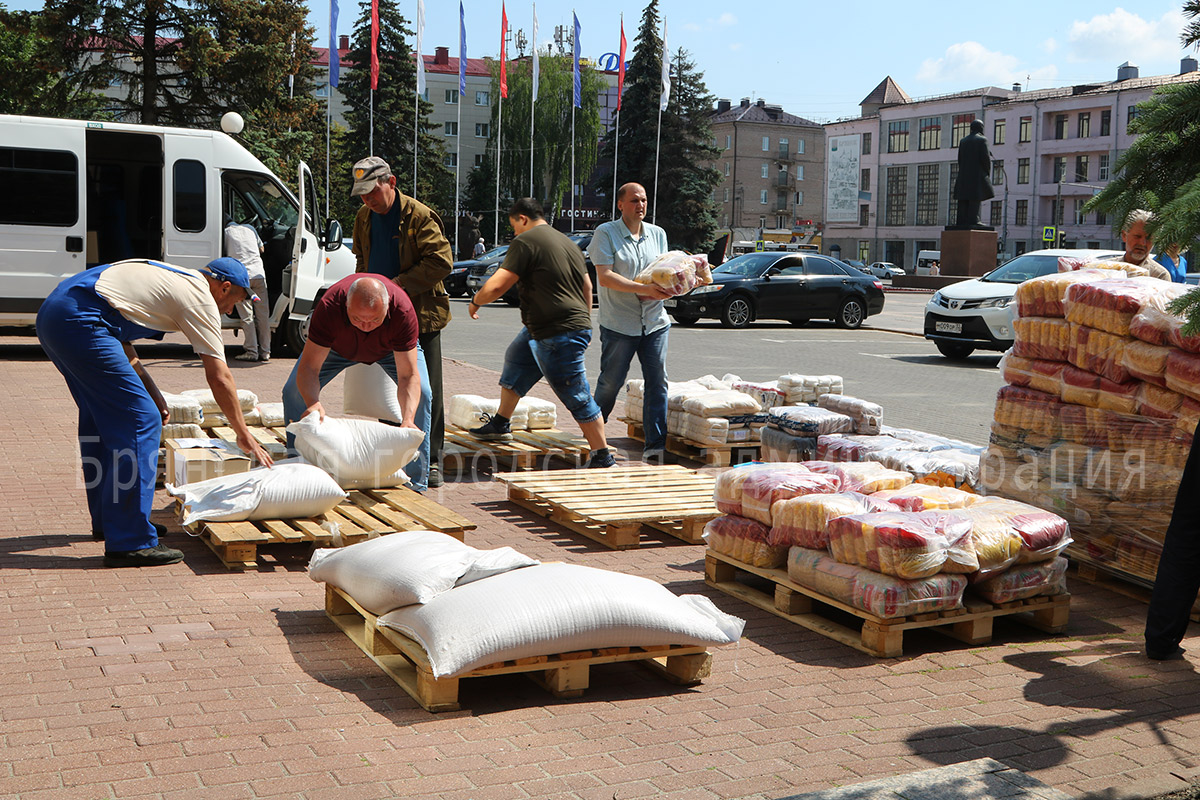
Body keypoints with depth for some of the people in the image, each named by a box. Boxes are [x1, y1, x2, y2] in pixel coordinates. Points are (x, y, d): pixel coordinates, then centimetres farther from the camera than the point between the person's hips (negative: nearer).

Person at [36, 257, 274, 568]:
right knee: (141, 421, -8)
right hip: (78, 321, -10)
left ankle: (107, 521, 33)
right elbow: (219, 377, -1)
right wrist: (243, 435, 8)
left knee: (102, 419, 21)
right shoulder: (201, 298, 1)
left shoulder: (169, 277, 27)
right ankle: (129, 542, -8)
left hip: (50, 313, 10)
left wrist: (151, 391, 23)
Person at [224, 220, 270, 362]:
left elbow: (224, 254, 12)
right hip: (259, 274, 3)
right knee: (263, 315, 6)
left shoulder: (226, 232, 8)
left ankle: (252, 352, -5)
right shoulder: (250, 228, 19)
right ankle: (265, 351, 8)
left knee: (247, 316, -2)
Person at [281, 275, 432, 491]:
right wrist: (313, 403, -59)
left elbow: (408, 376, -40)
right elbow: (308, 367, -39)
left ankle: (415, 484, -12)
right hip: (337, 345, 1)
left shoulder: (402, 310, -42)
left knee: (421, 392, -22)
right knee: (294, 391, -15)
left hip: (391, 347, -1)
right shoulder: (329, 306, -41)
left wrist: (408, 420, -57)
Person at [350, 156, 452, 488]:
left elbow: (441, 262, -17)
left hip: (421, 315, -6)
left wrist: (399, 284, -20)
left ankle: (431, 461, 4)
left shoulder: (419, 217, -12)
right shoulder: (364, 218, 9)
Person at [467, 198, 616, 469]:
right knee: (516, 359, 27)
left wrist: (475, 302, 3)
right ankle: (499, 424, 41)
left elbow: (497, 286, -17)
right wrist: (585, 322, 30)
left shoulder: (526, 241, -12)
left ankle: (603, 458, -2)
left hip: (558, 334, -10)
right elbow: (587, 286, 21)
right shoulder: (567, 242, 15)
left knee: (576, 396, -6)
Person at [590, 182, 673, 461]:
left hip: (654, 321, 4)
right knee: (611, 382, 3)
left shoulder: (658, 234, 13)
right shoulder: (606, 233, -4)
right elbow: (605, 277, -14)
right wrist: (645, 289, -22)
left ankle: (656, 445, 0)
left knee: (658, 382, -2)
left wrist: (664, 289, -5)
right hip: (618, 323, -4)